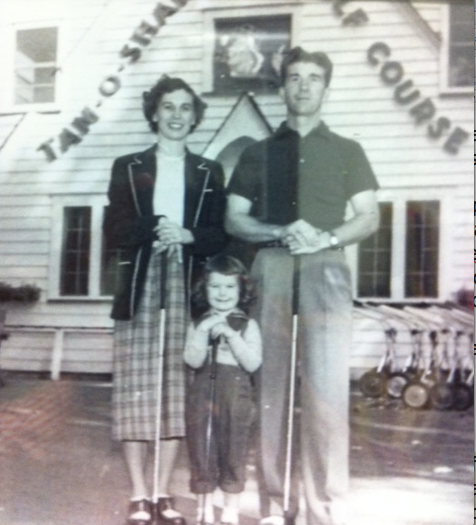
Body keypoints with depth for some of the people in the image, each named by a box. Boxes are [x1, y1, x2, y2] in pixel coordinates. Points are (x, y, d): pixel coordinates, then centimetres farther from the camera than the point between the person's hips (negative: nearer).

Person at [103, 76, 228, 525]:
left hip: (187, 288, 1)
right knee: (137, 385, -4)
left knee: (178, 385, 0)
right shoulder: (128, 168, 10)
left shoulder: (209, 172, 14)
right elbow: (114, 230, 2)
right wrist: (154, 228, -15)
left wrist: (188, 235, -12)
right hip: (140, 286, -1)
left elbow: (220, 236, 8)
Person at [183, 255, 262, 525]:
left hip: (236, 395, -2)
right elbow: (193, 360, -6)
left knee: (233, 450, 4)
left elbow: (253, 363, -10)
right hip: (203, 394, 2)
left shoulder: (248, 325, 1)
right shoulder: (198, 324, 6)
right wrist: (203, 331, -16)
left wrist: (230, 334, -15)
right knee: (202, 449, 5)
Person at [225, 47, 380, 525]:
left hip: (325, 270, -1)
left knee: (327, 386, -9)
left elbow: (369, 218, 9)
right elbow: (234, 220, 10)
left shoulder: (347, 152, 14)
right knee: (270, 384, 0)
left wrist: (327, 238, -10)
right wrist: (281, 233, -9)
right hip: (271, 269, 1)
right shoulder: (258, 153, 15)